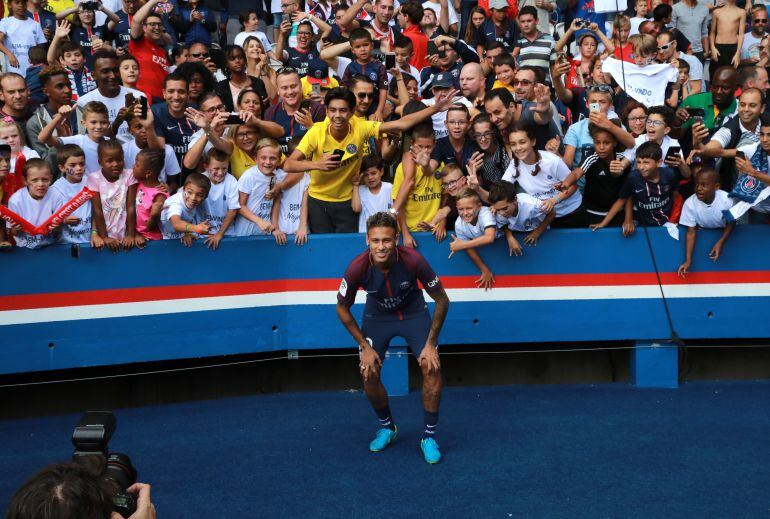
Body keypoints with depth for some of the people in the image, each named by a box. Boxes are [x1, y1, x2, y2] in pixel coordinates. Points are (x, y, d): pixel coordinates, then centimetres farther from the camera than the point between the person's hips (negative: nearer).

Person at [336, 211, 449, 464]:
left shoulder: (413, 260, -33)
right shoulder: (358, 268, -30)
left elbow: (441, 300, -17)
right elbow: (342, 308, -11)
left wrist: (430, 344, -16)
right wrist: (365, 346, -11)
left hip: (413, 313, -1)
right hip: (377, 315, 1)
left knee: (432, 368, -16)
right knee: (369, 374, -7)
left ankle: (429, 436, 2)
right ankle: (387, 427, 22)